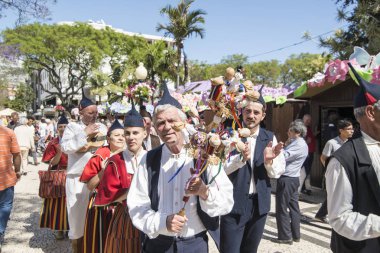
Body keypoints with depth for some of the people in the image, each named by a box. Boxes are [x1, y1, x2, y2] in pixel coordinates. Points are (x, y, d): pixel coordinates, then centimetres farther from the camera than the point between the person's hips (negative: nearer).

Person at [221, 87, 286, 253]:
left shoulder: (270, 138, 2)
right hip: (234, 204, -3)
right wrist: (241, 158, -30)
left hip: (259, 204, 4)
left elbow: (277, 172, 1)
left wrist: (269, 161, -20)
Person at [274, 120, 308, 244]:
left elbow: (283, 156, -26)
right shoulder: (299, 143, 16)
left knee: (282, 208, -1)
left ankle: (285, 236, 6)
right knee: (293, 206, 14)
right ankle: (295, 235, 23)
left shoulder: (299, 144, -16)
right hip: (293, 178, 10)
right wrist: (286, 144, 3)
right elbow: (288, 156, 13)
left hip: (286, 179, -10)